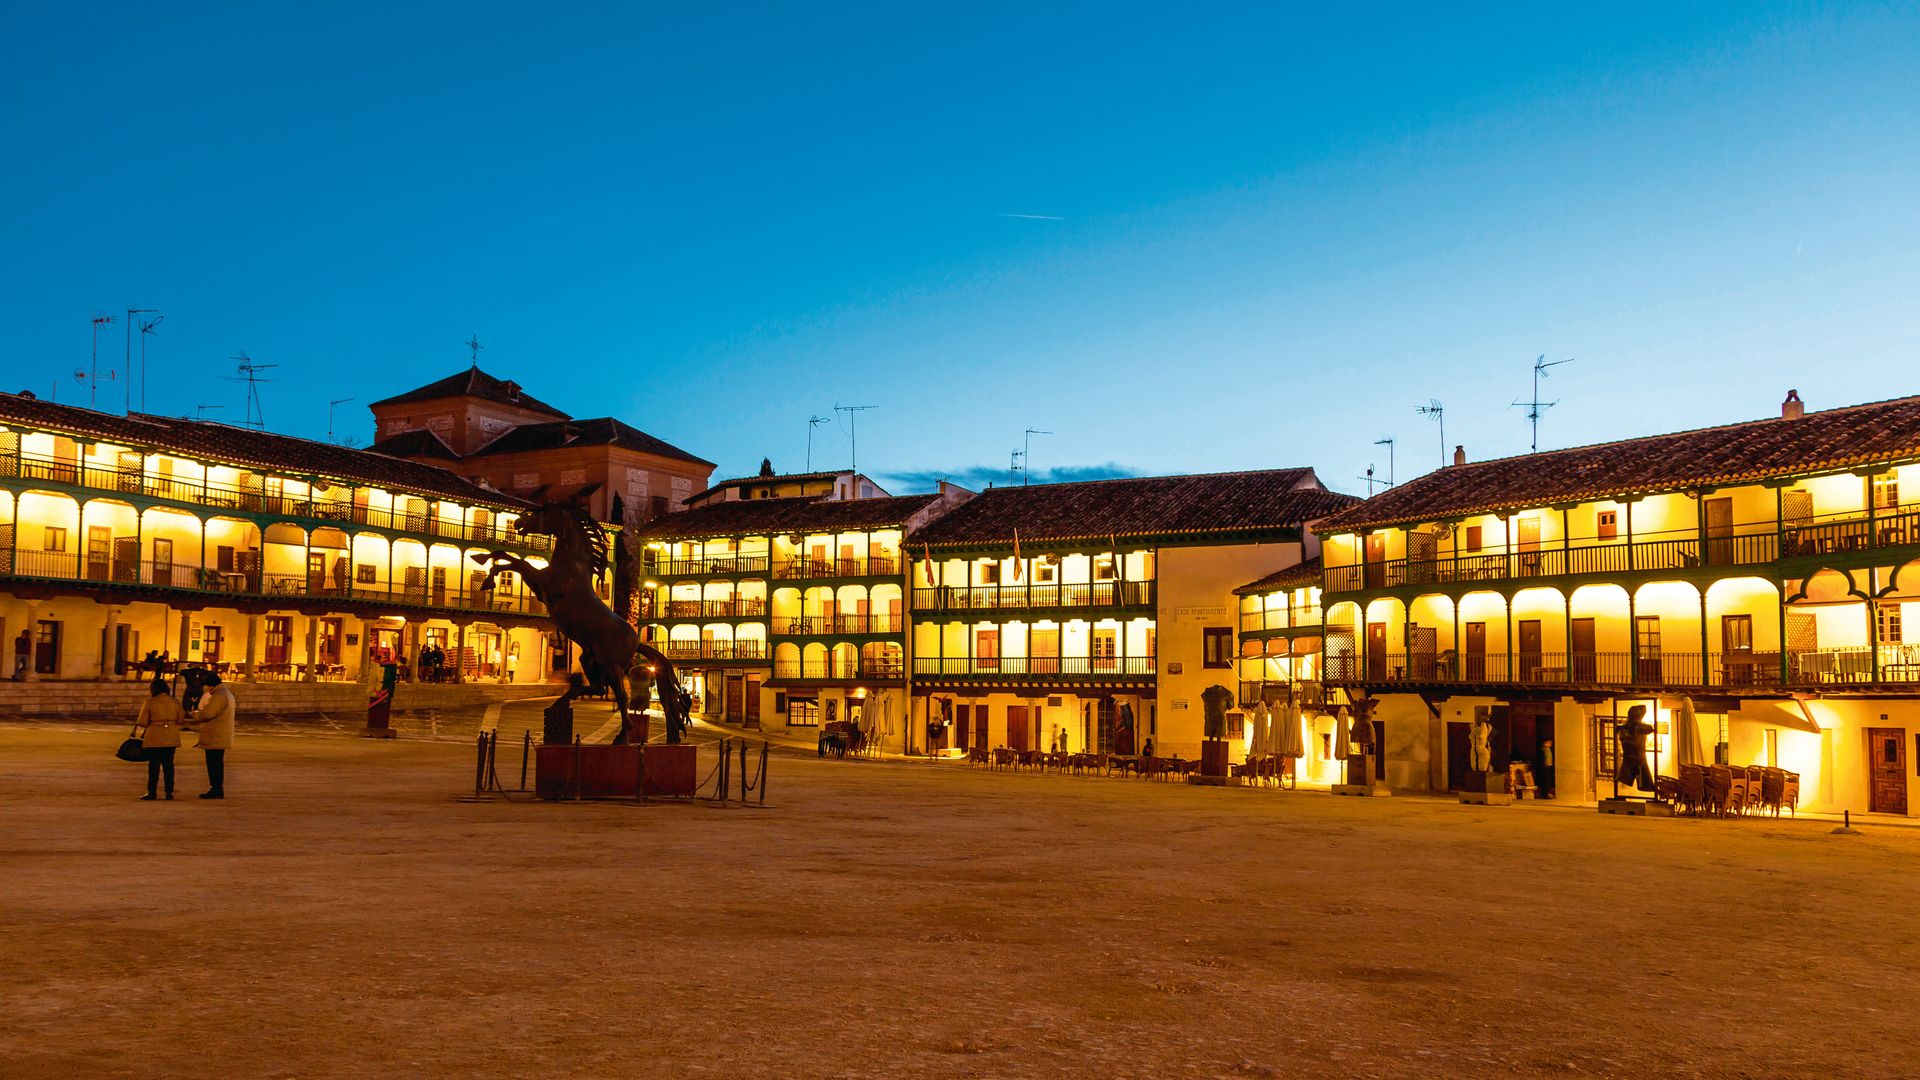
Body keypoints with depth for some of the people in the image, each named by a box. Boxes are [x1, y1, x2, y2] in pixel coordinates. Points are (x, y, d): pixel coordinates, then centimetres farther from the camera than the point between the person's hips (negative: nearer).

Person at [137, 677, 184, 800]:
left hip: (155, 738, -3)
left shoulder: (149, 703, -9)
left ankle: (152, 792, 2)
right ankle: (169, 792, 9)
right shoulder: (175, 702, 1)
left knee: (154, 764, 2)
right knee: (168, 764, 9)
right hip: (171, 738, 3)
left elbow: (142, 722, -9)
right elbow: (180, 720, 4)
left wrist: (152, 722, 11)